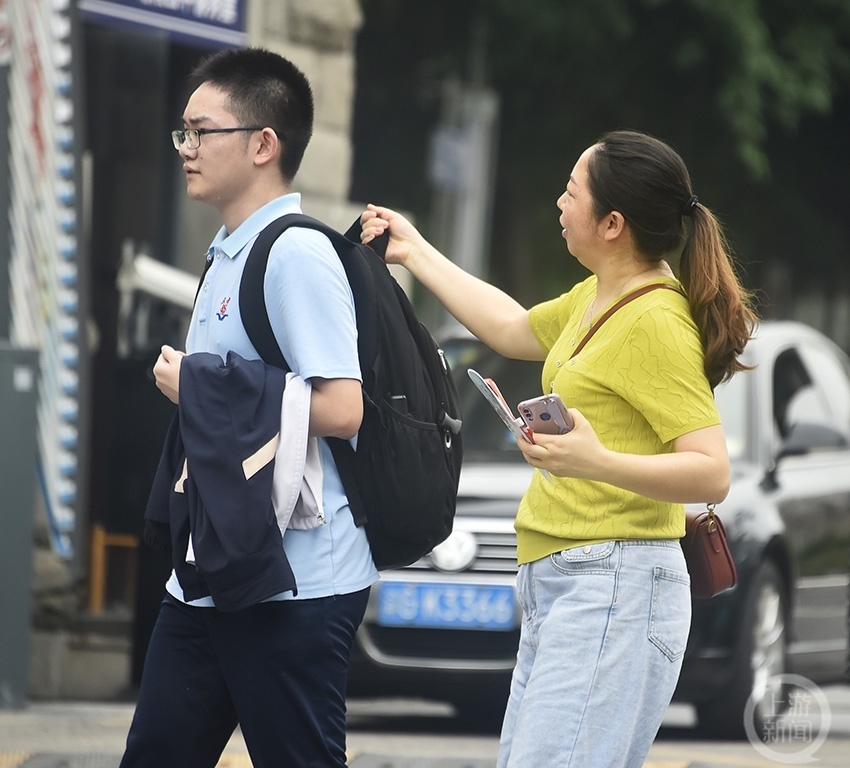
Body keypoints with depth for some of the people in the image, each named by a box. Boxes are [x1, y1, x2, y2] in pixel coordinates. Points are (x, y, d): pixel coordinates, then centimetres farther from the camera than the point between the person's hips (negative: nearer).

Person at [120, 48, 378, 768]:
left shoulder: (298, 256, -15)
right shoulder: (226, 256, 15)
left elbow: (340, 409, -23)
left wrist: (201, 387, -15)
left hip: (295, 584, -10)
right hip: (209, 574, 10)